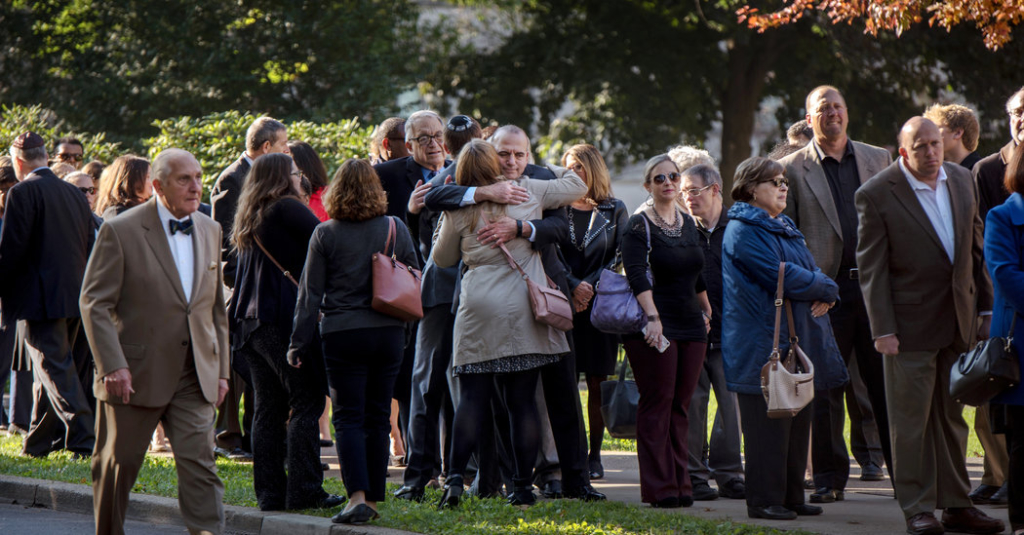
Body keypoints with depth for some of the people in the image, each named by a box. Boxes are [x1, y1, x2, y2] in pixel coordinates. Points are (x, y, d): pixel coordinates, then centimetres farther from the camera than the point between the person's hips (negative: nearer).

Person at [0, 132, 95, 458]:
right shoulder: (75, 195, 12)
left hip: (40, 297, -7)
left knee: (57, 371, -7)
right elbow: (89, 248, 15)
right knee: (54, 368, 16)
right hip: (74, 296, 7)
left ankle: (83, 440, -16)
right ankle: (40, 441, 24)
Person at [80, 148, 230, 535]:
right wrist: (113, 366, -19)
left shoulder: (210, 231, 10)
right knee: (117, 465, 9)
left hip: (194, 377, 4)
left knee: (200, 466, -8)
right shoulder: (121, 232, -8)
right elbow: (95, 303, -10)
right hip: (135, 375, -4)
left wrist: (221, 369, 14)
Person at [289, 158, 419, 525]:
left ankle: (358, 496, -17)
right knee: (378, 417, 11)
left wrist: (300, 343, 3)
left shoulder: (325, 234, -4)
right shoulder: (396, 229, 3)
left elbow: (310, 294, -2)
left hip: (342, 334, -3)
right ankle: (373, 498, 15)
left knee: (349, 418, -2)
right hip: (389, 332, 3)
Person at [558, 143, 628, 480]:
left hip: (601, 304, 0)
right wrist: (573, 287, -11)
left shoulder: (615, 211, 8)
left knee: (597, 383, 1)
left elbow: (619, 257, 4)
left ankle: (594, 453, 7)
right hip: (561, 304, 0)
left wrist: (591, 285, -8)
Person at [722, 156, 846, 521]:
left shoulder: (783, 227, 21)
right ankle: (765, 500, -3)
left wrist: (824, 293, -6)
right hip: (763, 344, -9)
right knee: (768, 423, -7)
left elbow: (809, 271, 16)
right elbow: (781, 276, -19)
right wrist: (825, 286, -7)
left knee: (797, 422, 10)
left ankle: (791, 497, 16)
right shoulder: (744, 231, -10)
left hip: (796, 338, 9)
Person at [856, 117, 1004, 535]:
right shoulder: (876, 195, -10)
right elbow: (871, 268, -10)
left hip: (959, 323, 5)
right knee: (911, 421, 0)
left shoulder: (961, 180, 7)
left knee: (952, 417, 12)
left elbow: (976, 246, 14)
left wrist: (986, 305, 11)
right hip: (911, 324, -5)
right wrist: (882, 329, -14)